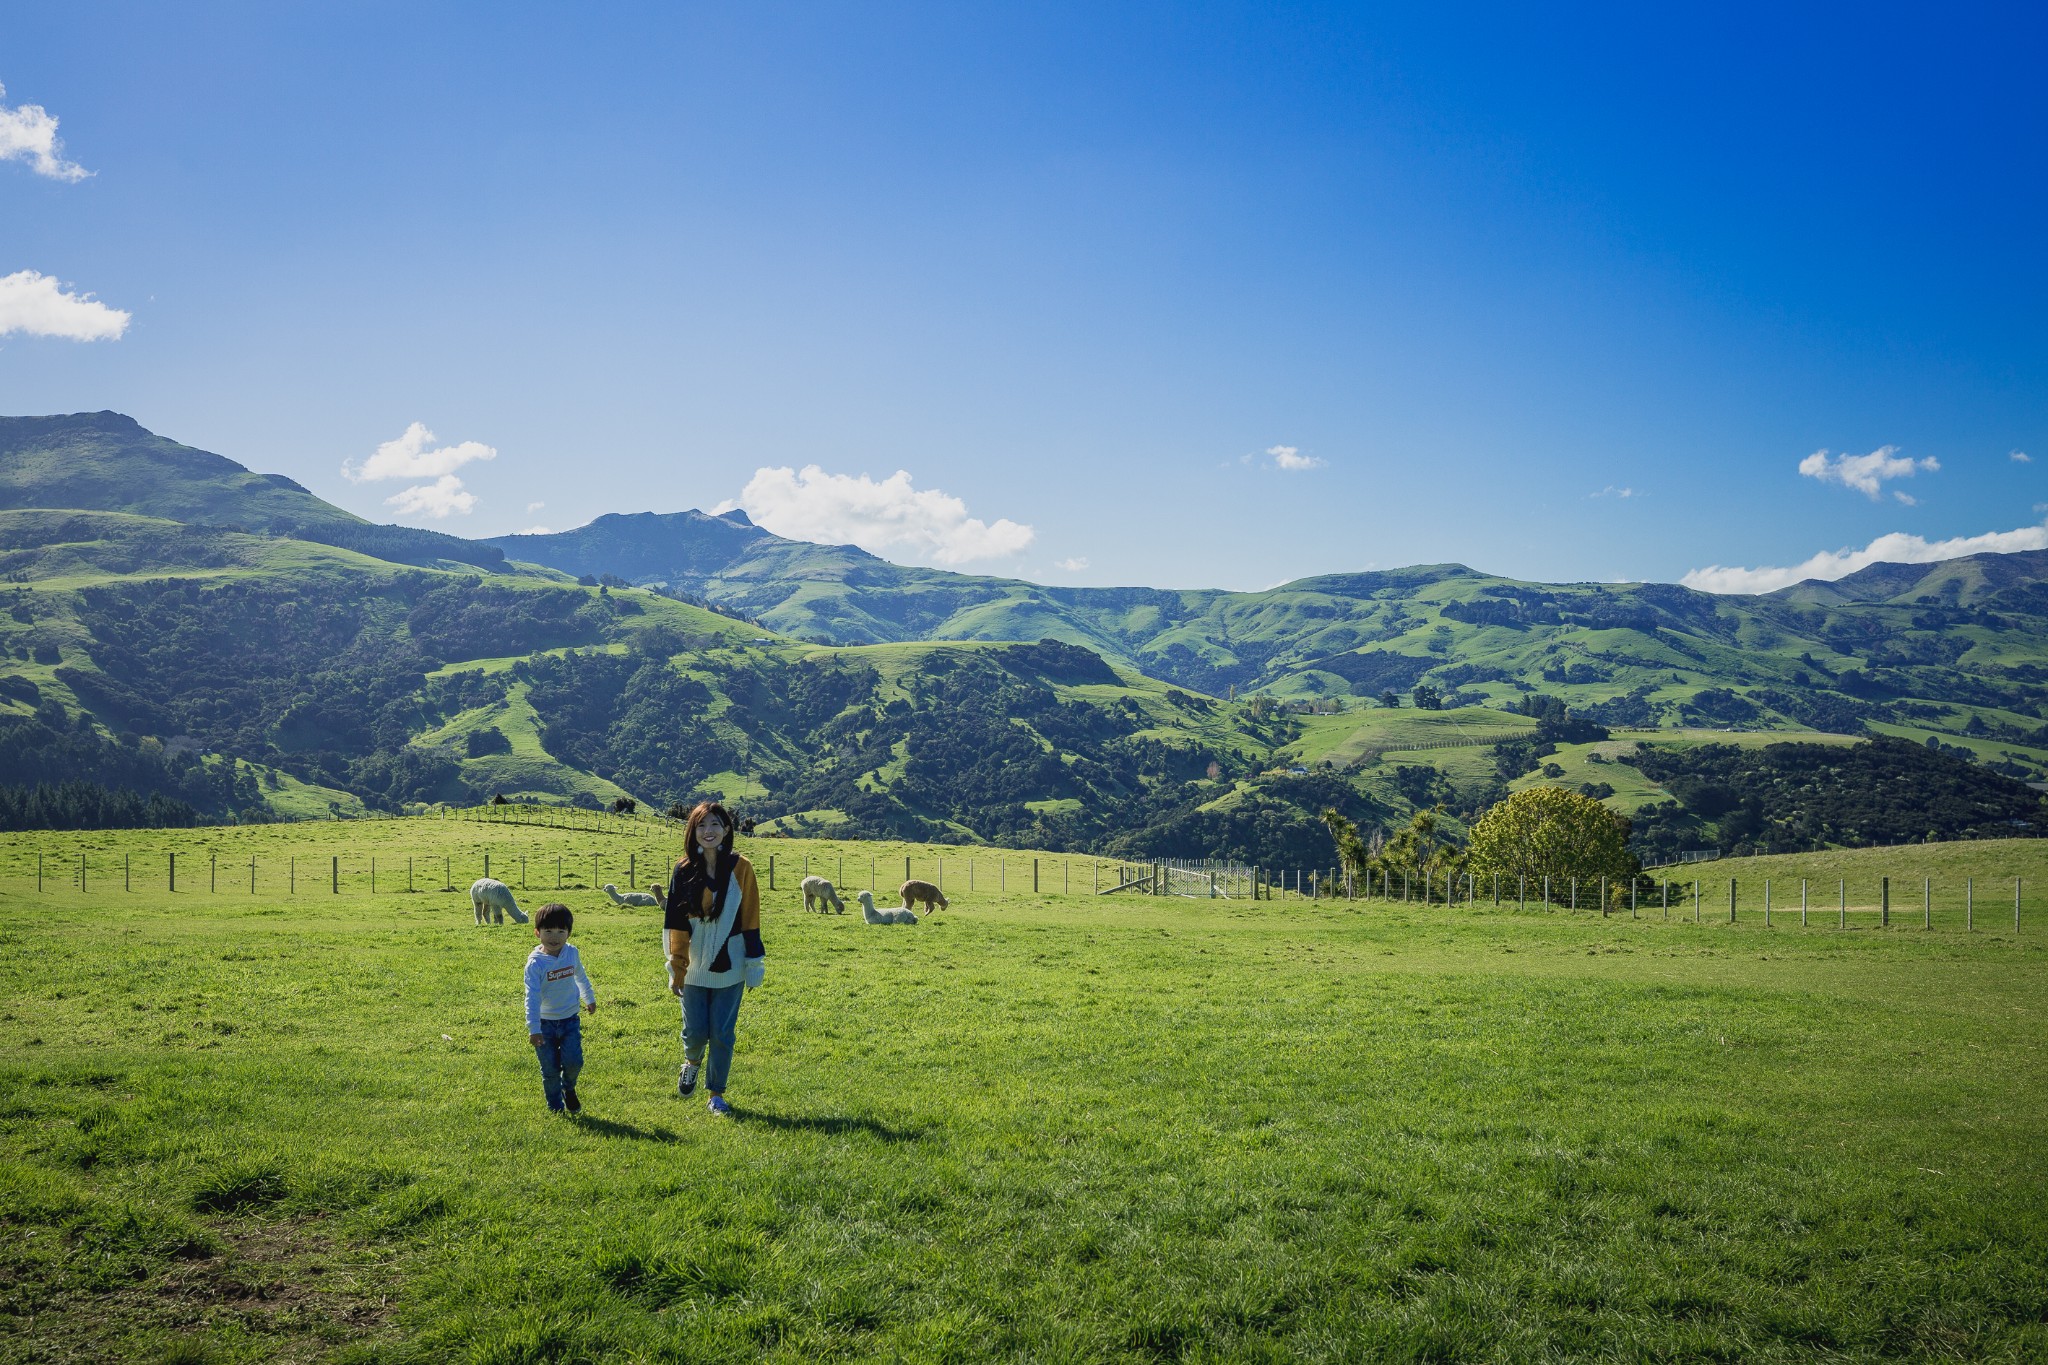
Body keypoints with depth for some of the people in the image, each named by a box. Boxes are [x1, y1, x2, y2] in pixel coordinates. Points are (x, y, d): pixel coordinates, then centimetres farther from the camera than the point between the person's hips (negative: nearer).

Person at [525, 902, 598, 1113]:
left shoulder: (572, 953, -3)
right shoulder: (535, 963, -17)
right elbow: (532, 997, -21)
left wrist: (590, 998, 32)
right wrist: (534, 1029, -27)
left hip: (569, 1020, 3)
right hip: (545, 1023, -2)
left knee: (573, 1062, -10)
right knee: (550, 1070, 3)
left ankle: (569, 1088, 22)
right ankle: (556, 1108, 23)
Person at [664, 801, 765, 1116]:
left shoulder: (740, 868, -4)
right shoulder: (684, 870, -2)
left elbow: (750, 920, -2)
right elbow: (675, 922, -1)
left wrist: (753, 964, -3)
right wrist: (676, 967, -4)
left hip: (729, 967, -1)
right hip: (695, 966, 1)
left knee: (723, 1034, 3)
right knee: (695, 1032, 3)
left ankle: (717, 1095, 20)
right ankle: (692, 1063, 37)